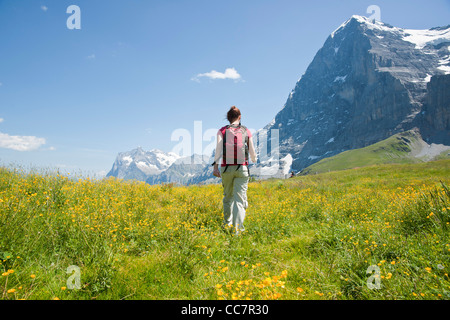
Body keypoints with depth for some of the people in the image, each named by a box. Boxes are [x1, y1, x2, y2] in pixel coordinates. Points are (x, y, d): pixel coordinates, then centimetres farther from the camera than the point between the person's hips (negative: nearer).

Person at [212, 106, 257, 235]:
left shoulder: (222, 131, 5)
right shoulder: (246, 131, 6)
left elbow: (219, 148, -10)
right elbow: (252, 151, 9)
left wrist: (215, 166, -16)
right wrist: (254, 161, 30)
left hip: (226, 168, 1)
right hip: (242, 168, -1)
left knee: (228, 196, 20)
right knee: (239, 198, -2)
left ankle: (227, 223, 34)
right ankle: (238, 228, -13)